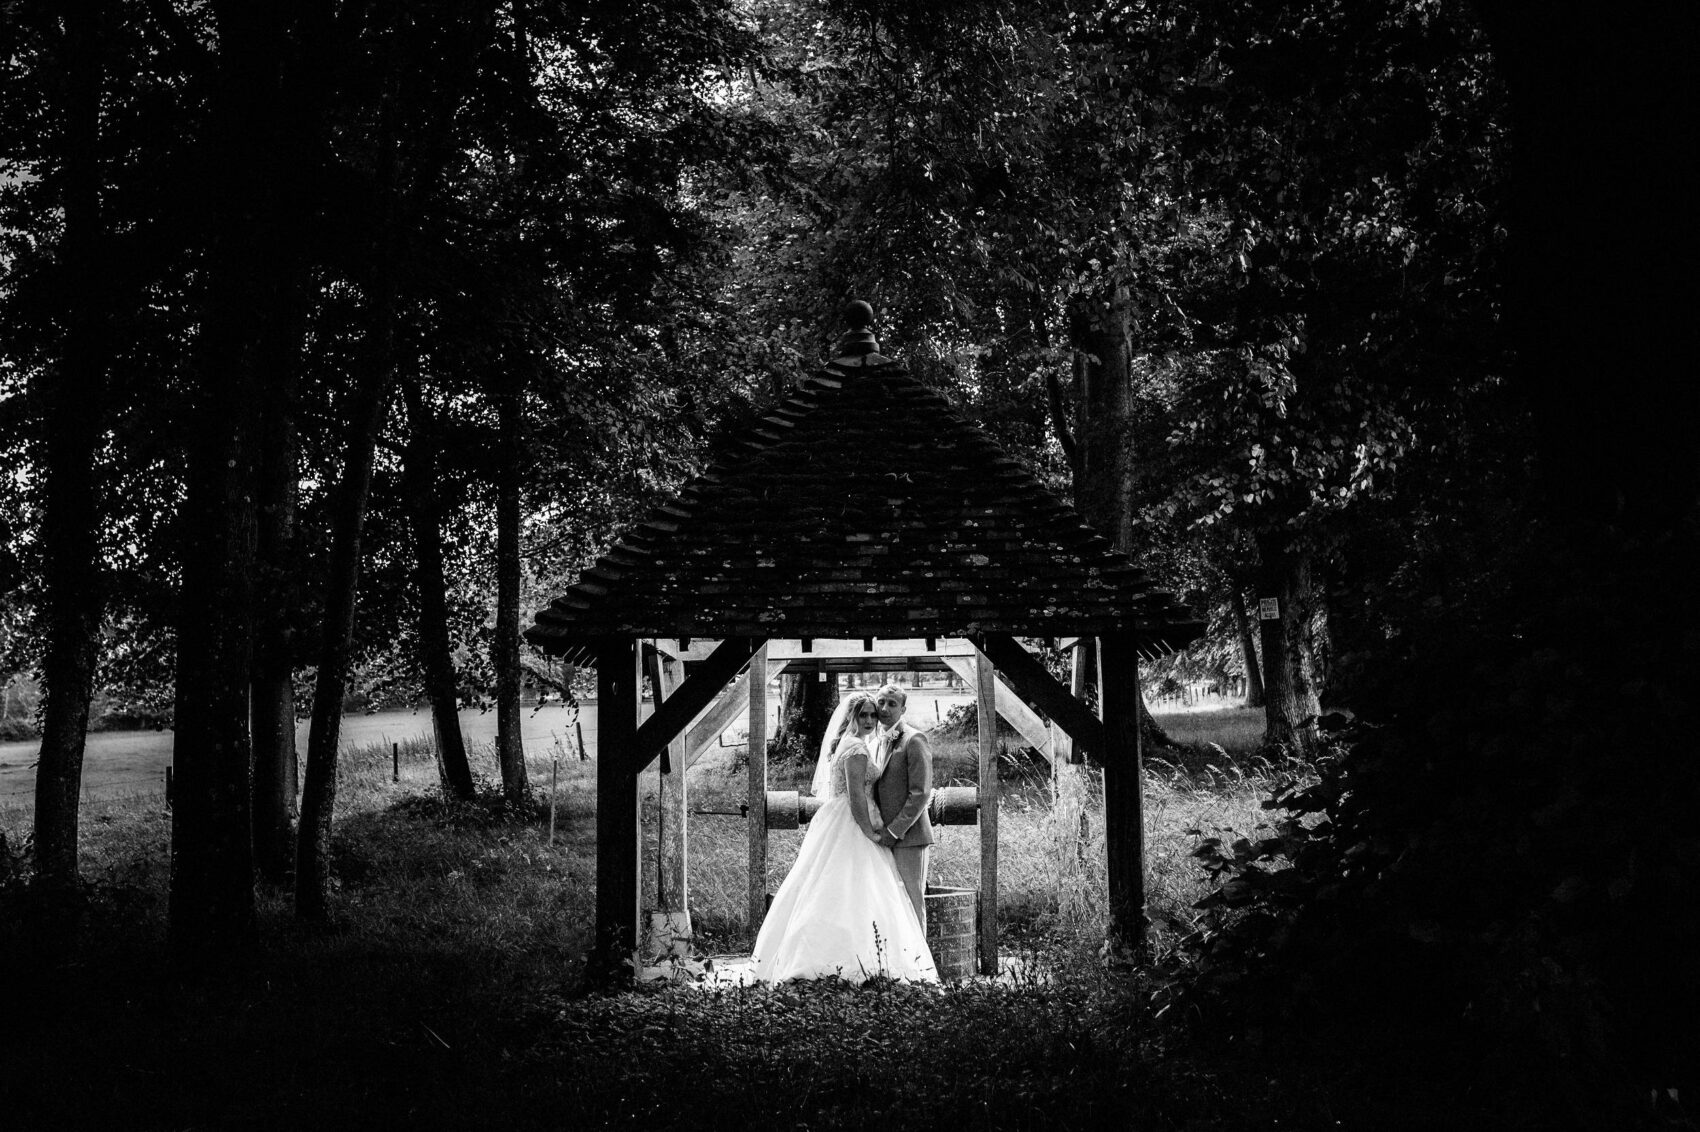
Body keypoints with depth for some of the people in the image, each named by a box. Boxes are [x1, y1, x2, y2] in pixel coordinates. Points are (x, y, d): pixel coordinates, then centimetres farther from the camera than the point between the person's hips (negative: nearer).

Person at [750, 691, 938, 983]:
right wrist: (870, 833, -14)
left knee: (828, 892, 9)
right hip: (850, 828, -10)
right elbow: (856, 796, -20)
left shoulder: (841, 744, 17)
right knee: (853, 891, -11)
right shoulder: (856, 747, -13)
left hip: (833, 825, 10)